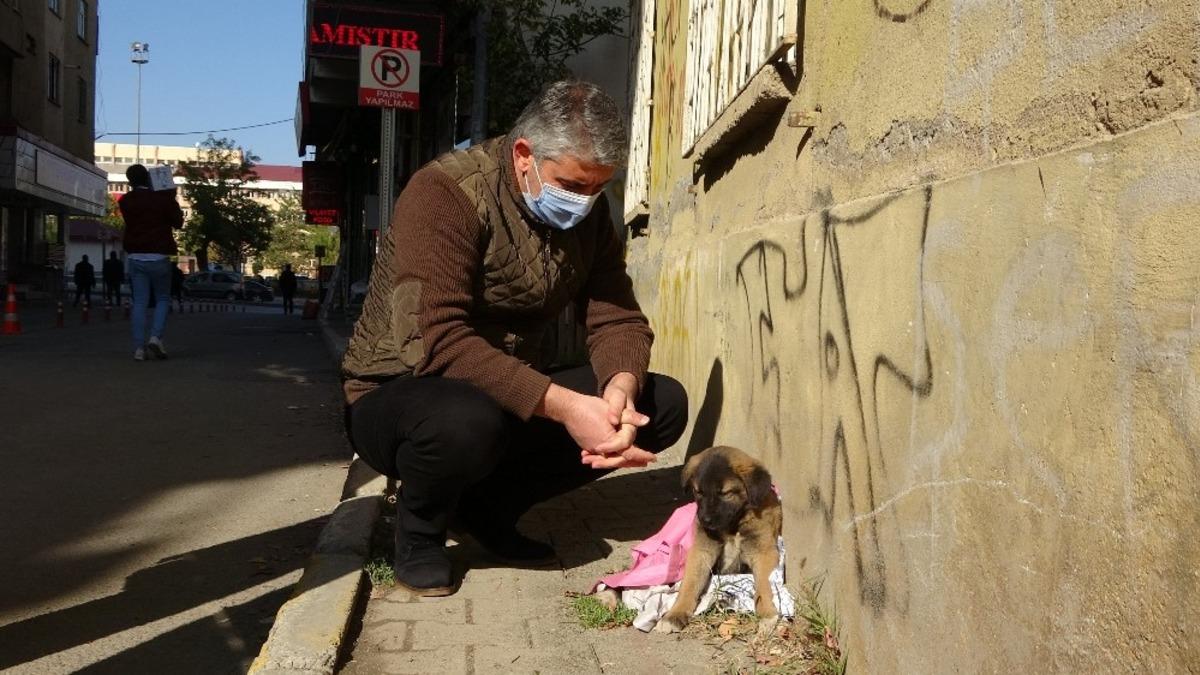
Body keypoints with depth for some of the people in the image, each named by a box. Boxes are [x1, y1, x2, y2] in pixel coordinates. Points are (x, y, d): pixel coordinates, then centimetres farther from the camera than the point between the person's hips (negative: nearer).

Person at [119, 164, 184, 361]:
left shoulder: (125, 202, 4)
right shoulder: (162, 198, -6)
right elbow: (178, 222, 1)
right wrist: (172, 200, 11)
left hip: (135, 257, 3)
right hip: (158, 257, -3)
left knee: (139, 302, 4)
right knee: (163, 299, 10)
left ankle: (139, 348, -1)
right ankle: (156, 337, -10)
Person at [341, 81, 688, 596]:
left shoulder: (589, 211, 0)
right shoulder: (446, 193, -22)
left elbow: (618, 319, -5)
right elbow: (438, 341, -33)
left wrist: (622, 387, -28)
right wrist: (564, 406, -40)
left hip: (521, 397, 7)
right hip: (399, 394, -6)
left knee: (664, 403, -8)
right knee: (466, 420, -41)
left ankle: (491, 506, 5)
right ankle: (419, 533, -5)